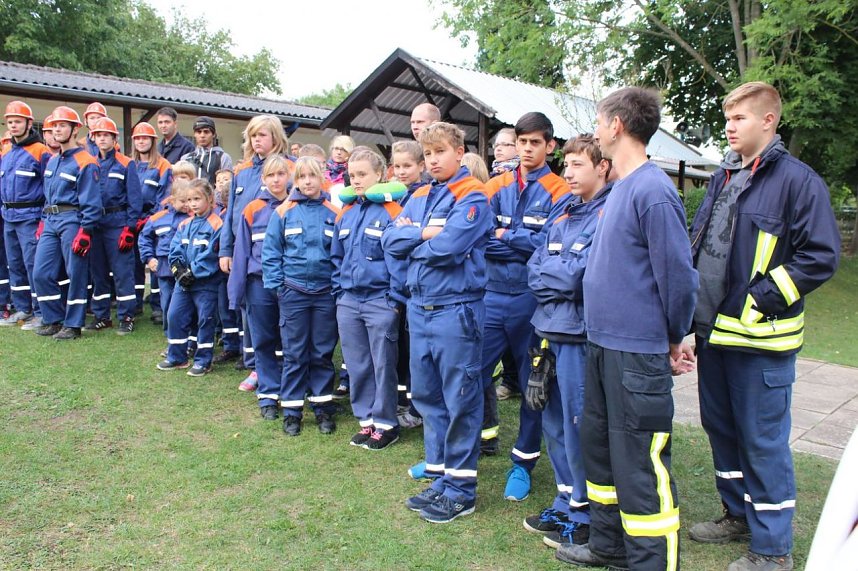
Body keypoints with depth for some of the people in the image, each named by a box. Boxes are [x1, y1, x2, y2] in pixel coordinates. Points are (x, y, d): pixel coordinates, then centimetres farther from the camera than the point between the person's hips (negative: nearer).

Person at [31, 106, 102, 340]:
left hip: (72, 221, -8)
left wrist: (85, 231, -18)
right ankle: (53, 320, 19)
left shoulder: (85, 162, -8)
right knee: (40, 273, 6)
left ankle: (73, 324, 9)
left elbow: (91, 202, -13)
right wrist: (43, 222, 19)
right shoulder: (52, 161, 18)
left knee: (75, 275, -1)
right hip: (51, 221, 8)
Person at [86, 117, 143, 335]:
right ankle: (100, 315, 21)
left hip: (118, 223, -5)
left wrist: (130, 228, -12)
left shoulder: (125, 164, -1)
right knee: (97, 270, 11)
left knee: (122, 271, -3)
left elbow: (134, 199, -5)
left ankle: (126, 317, 4)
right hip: (95, 223, 5)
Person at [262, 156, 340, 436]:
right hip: (293, 292, 0)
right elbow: (271, 252, 1)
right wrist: (277, 285, -5)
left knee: (323, 353, 10)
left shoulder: (333, 214, 1)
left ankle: (323, 408, 22)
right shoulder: (284, 212, 0)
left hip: (325, 293, 1)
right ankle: (291, 411, 17)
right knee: (294, 354, 6)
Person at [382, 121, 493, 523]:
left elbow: (447, 247, -22)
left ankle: (461, 489, 15)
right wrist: (423, 232, -11)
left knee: (460, 402, 2)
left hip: (456, 309, -7)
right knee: (427, 396, 14)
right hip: (419, 307, 8)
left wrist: (411, 241, -5)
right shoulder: (420, 197, 14)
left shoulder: (472, 196, -8)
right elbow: (390, 240, 4)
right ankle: (440, 478, 28)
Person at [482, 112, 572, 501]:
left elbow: (551, 243, -15)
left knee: (533, 383, 9)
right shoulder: (497, 186, 8)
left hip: (533, 299, -3)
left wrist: (505, 236, -7)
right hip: (493, 295, 3)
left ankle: (523, 463, 24)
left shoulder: (559, 193, -1)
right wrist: (526, 246, -12)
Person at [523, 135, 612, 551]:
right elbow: (534, 269, 9)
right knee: (555, 424, 16)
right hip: (551, 331, 8)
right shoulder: (564, 215, 14)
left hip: (580, 335, -8)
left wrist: (547, 274, -3)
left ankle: (585, 515, 21)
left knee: (579, 428, 3)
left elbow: (579, 275, -19)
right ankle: (567, 502, 33)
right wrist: (560, 279, -8)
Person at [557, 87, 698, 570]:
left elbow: (678, 274, -16)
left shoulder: (653, 190, -17)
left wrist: (674, 340, -3)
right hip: (603, 343, 10)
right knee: (599, 444, 19)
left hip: (638, 353, -10)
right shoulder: (620, 189, 12)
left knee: (640, 462, 1)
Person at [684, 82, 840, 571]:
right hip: (713, 330, 8)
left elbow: (821, 256, -15)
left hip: (760, 337, -8)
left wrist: (760, 300, -19)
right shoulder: (724, 177, 12)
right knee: (720, 426, 18)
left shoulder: (797, 180, -11)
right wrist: (694, 301, 8)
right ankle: (739, 514, 37)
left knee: (763, 439, 2)